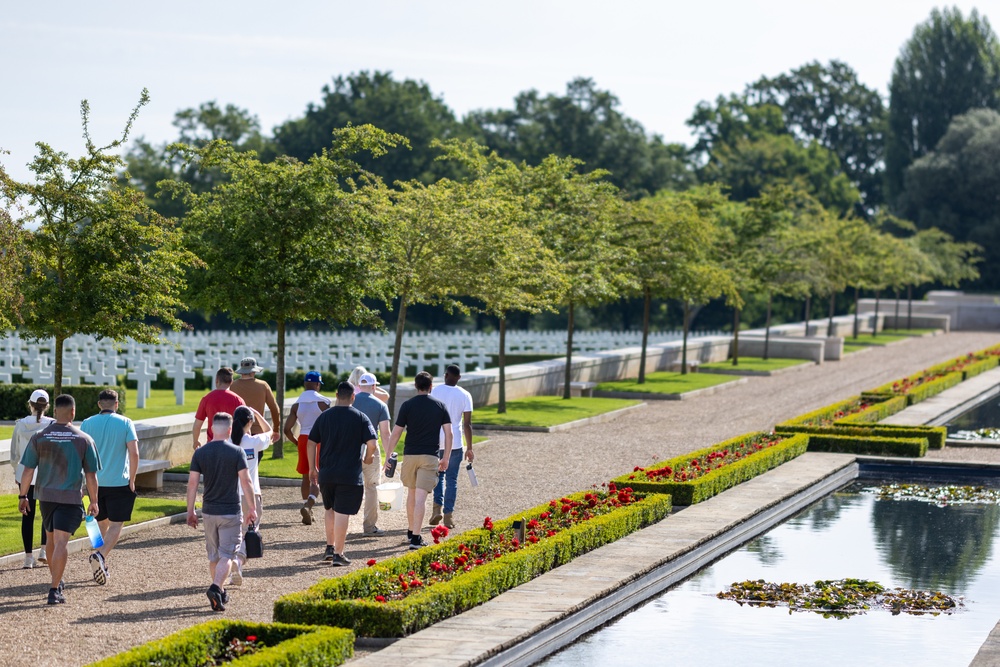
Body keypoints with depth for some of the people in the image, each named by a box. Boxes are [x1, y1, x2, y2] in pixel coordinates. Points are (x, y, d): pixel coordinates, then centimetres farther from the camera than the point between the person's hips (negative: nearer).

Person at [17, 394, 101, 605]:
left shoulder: (39, 437, -2)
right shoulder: (84, 439, -5)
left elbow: (28, 471, -2)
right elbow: (91, 475, -3)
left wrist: (22, 496, 10)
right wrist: (94, 501, 8)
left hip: (45, 495, 3)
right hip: (71, 498, -3)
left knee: (50, 538, 21)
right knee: (60, 542, -6)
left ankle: (56, 580, 36)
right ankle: (54, 590, -11)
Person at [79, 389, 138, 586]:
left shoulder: (87, 424, 2)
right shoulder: (125, 423, -4)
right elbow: (134, 453, -11)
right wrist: (132, 480, -2)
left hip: (94, 482, 3)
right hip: (119, 482, -3)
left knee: (101, 523, 17)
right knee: (116, 525, 1)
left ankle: (101, 565, 20)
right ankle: (101, 556, -23)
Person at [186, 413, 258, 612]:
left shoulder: (200, 452, 0)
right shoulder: (237, 452, -8)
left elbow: (192, 483, -1)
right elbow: (245, 481, -9)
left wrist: (190, 511, 6)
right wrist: (252, 508, 1)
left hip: (209, 511, 3)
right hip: (231, 511, -3)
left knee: (213, 555, 17)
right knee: (227, 554, -3)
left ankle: (220, 592, 26)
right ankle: (216, 588, -22)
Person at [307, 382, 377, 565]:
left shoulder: (324, 416, 5)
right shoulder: (360, 417, -4)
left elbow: (311, 443, 6)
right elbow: (371, 443, -11)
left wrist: (312, 468, 16)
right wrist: (367, 458, 9)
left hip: (326, 474, 3)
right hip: (350, 475, -3)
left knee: (329, 509, 22)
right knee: (342, 513, -2)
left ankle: (330, 547, 21)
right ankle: (338, 555, -2)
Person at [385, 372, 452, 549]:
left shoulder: (407, 406, -1)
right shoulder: (440, 406, 2)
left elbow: (396, 433, -1)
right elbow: (448, 433, 1)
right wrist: (446, 458, 9)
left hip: (410, 455, 1)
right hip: (429, 456, -1)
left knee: (411, 494, 19)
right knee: (421, 497, -6)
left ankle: (411, 531, 30)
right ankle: (415, 537, -13)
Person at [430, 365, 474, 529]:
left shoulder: (435, 391, -1)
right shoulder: (465, 395, -1)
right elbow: (467, 424, -2)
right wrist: (469, 448, 4)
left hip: (436, 441, 0)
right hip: (455, 443, 0)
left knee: (438, 475, 17)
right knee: (452, 479, 7)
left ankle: (437, 506, -1)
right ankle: (448, 515, 5)